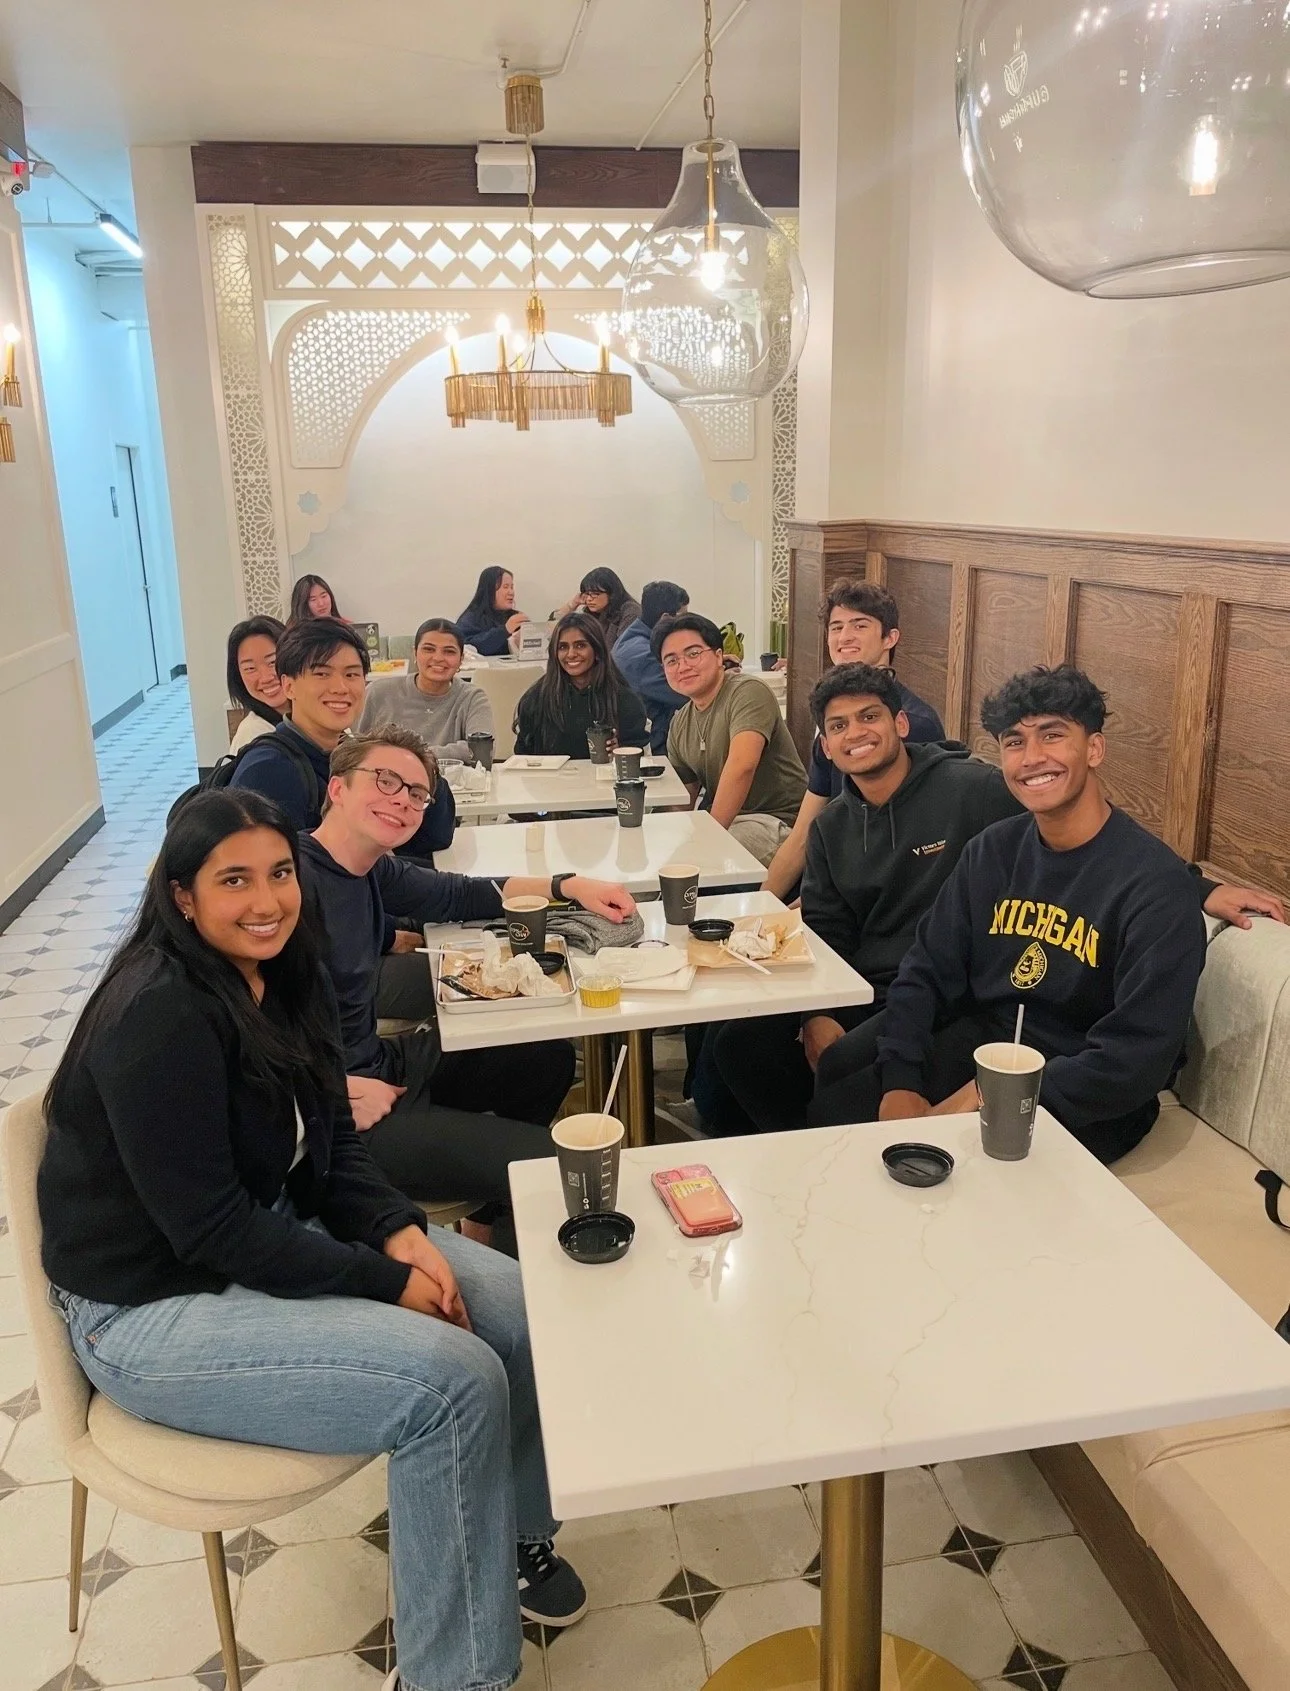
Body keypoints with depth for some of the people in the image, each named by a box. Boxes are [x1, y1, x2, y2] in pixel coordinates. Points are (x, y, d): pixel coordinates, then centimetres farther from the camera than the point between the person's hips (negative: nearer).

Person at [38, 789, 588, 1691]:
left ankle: (514, 1532, 24)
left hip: (281, 1235, 8)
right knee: (454, 1379, -22)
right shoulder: (158, 1017, -26)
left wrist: (403, 1235, -13)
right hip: (158, 1307, -8)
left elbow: (335, 1150, 4)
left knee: (523, 1310, -3)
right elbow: (208, 1224, -25)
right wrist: (384, 1281, -21)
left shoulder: (288, 979, -1)